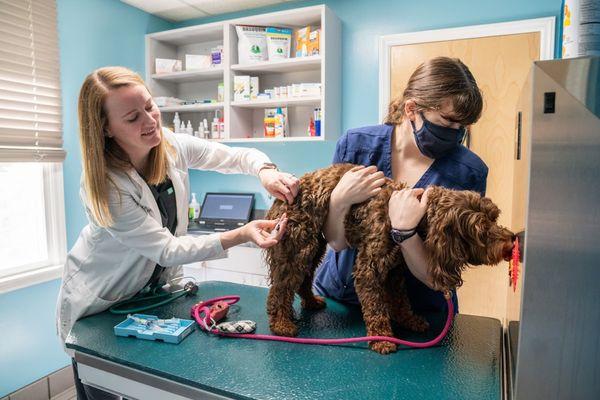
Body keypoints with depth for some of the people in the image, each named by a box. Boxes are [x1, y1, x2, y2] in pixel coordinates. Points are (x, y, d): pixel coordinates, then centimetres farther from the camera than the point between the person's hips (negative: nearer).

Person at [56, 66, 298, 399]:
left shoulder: (171, 145, -16)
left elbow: (241, 156, -10)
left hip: (152, 289, 4)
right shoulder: (103, 186, -30)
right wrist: (242, 234, -40)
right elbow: (167, 250, -29)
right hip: (100, 305, -4)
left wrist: (266, 171, -34)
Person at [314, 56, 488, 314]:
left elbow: (437, 278, -16)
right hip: (339, 294, 2)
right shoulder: (356, 144, -12)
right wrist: (339, 201, -25)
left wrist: (403, 231, -32)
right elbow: (337, 242, -7)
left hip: (417, 310, -1)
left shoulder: (469, 173, -17)